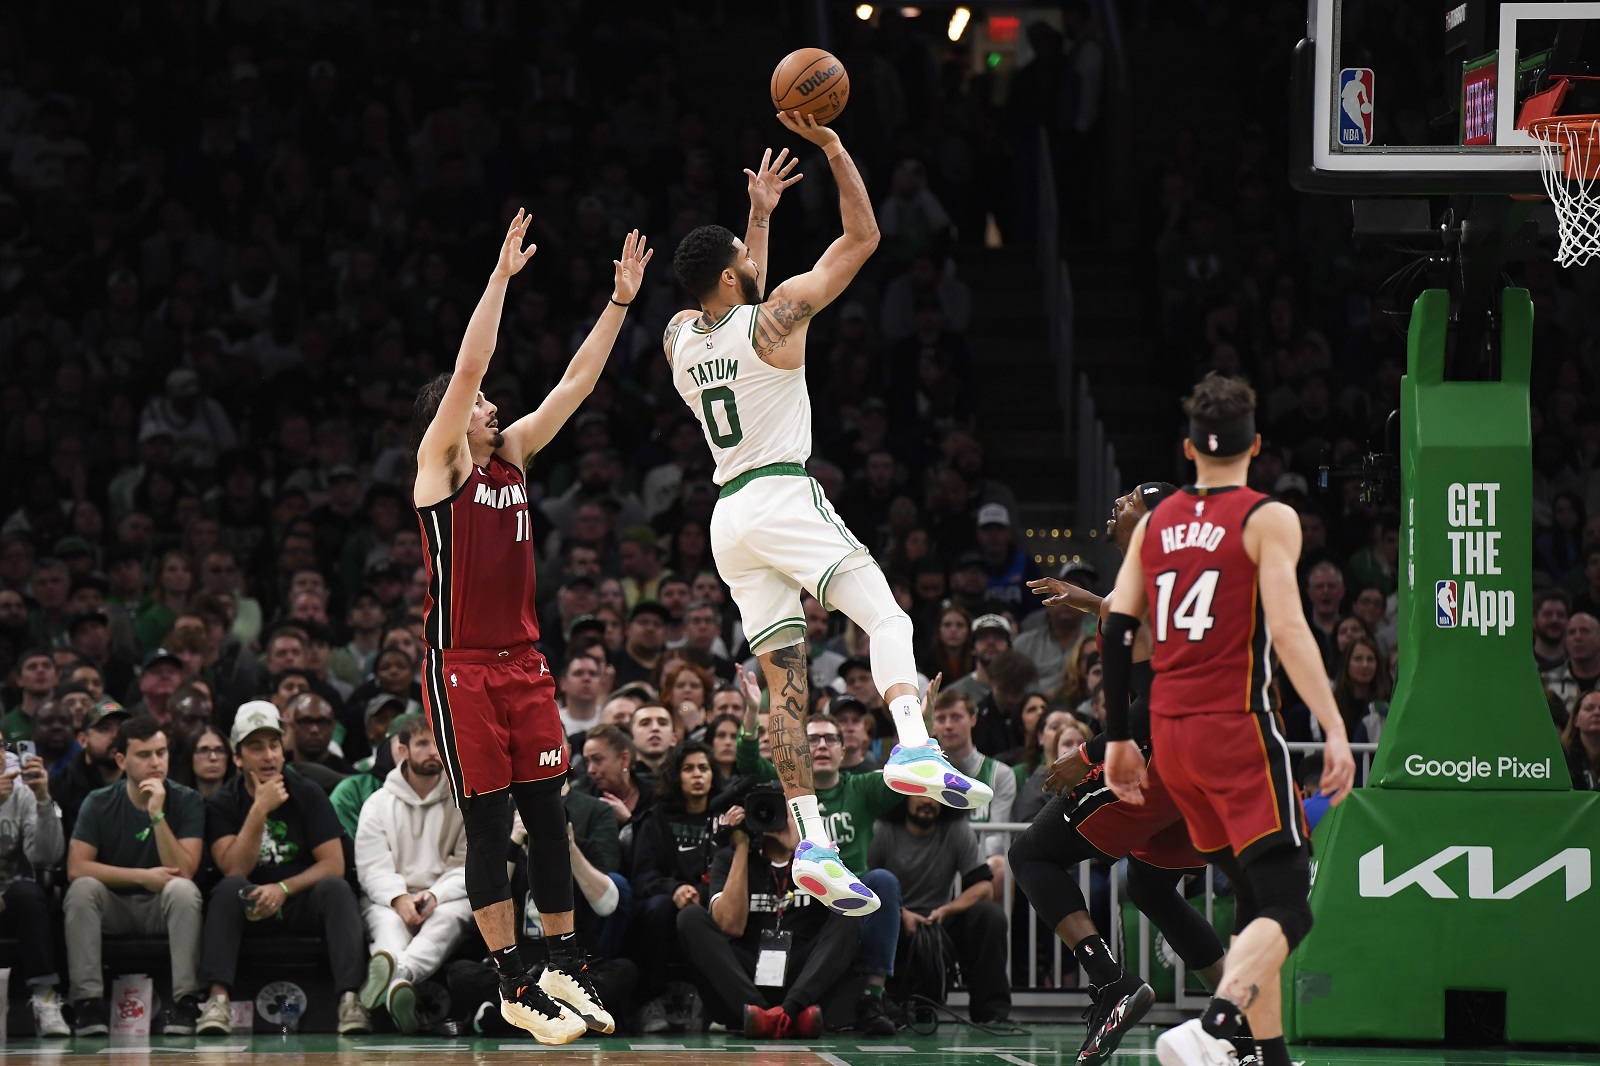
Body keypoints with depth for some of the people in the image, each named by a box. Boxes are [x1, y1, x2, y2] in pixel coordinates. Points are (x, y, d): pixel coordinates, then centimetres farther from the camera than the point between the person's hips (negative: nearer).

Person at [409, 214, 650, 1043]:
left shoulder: (512, 455, 13)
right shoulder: (440, 462, -4)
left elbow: (576, 383, 12)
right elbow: (468, 365, -15)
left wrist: (621, 302, 7)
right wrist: (501, 277, -18)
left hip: (523, 662, 6)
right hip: (461, 667, -6)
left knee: (547, 816, 7)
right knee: (488, 825, -4)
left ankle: (565, 971, 13)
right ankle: (515, 988, -1)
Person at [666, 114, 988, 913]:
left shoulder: (680, 336, 11)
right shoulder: (777, 316, -6)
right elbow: (863, 236, -1)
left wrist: (761, 212, 39)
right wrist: (832, 147, 3)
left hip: (728, 516, 6)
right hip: (785, 497, -6)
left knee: (786, 682, 2)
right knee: (887, 618, -10)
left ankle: (811, 845, -8)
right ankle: (914, 749, -37)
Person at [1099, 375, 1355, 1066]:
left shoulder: (1155, 521, 12)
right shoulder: (1268, 518, -4)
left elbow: (1117, 631, 10)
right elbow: (1289, 629, -15)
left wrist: (1118, 739, 16)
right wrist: (1334, 730, -18)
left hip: (1169, 729, 6)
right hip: (1236, 725, -6)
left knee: (1255, 898, 18)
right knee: (1286, 907, -10)